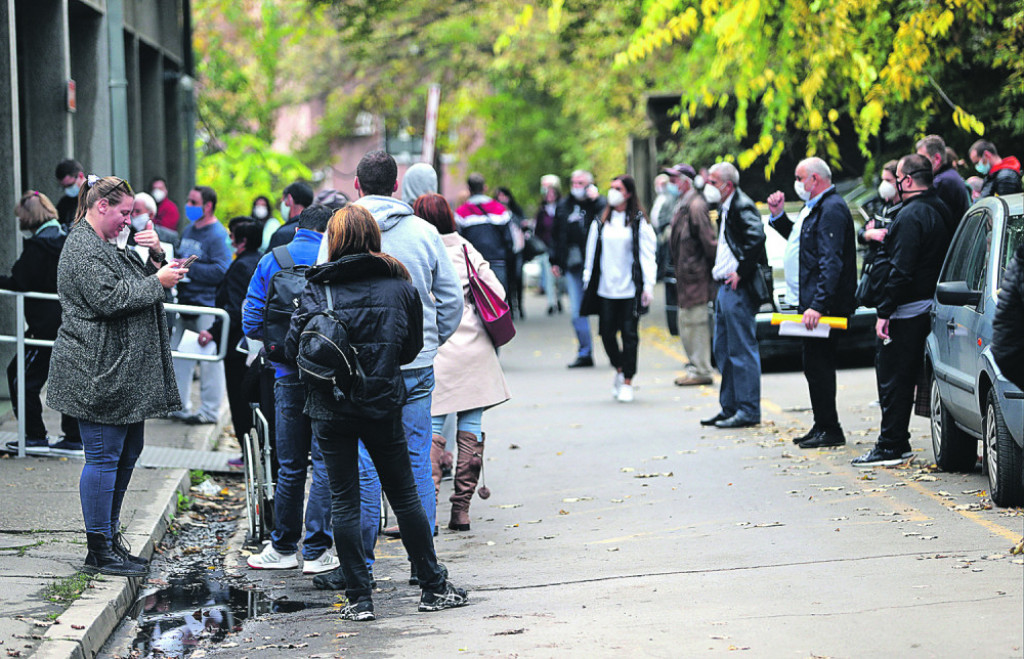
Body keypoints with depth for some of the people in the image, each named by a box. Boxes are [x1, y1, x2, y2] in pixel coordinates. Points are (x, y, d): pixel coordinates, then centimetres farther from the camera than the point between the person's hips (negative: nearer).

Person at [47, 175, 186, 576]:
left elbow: (141, 284, 23)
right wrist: (158, 281, -16)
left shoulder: (109, 245, 21)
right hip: (98, 374, -11)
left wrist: (156, 256, 6)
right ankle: (98, 551, -3)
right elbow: (110, 299, -22)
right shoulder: (83, 248, -12)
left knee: (128, 451, 14)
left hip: (124, 375, 11)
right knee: (104, 456, -7)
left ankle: (110, 535, 23)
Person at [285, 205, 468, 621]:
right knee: (404, 496, 13)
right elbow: (413, 346, 9)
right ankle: (433, 588, 18)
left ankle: (359, 599, 3)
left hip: (332, 409, -2)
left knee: (344, 503, 4)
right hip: (384, 405, 2)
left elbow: (294, 347, -8)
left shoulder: (320, 290, -7)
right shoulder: (399, 285, 1)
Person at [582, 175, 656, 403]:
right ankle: (619, 369, 27)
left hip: (630, 289, -3)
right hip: (605, 288, 3)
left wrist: (648, 285, -8)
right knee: (607, 333, 1)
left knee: (629, 333, -3)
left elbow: (647, 255, -2)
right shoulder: (601, 222, 10)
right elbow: (592, 253, 13)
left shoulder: (639, 222, 0)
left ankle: (627, 382, 7)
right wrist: (588, 281, 9)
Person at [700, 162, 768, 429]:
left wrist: (741, 272, -22)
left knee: (742, 350, -6)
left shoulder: (742, 207, -13)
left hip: (738, 289, -10)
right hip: (724, 289, 10)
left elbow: (756, 237, -28)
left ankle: (748, 410, -2)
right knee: (723, 350, 13)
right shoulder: (727, 208, 18)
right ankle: (729, 407, 20)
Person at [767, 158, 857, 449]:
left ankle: (830, 430, -4)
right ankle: (822, 426, 19)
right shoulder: (815, 207, 17)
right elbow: (797, 238, 30)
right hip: (813, 302, 11)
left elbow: (832, 262, -24)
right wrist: (779, 216, 17)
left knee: (818, 366, -8)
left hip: (825, 304, -11)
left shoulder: (832, 209, -16)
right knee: (816, 366, 13)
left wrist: (818, 305, -30)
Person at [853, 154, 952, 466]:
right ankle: (896, 443, 19)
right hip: (928, 307, 9)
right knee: (904, 377, 15)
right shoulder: (940, 211, 11)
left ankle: (890, 447, -1)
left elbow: (901, 271, -22)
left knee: (892, 378, -3)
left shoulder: (911, 216, -18)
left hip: (907, 311, -9)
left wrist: (884, 312, -19)